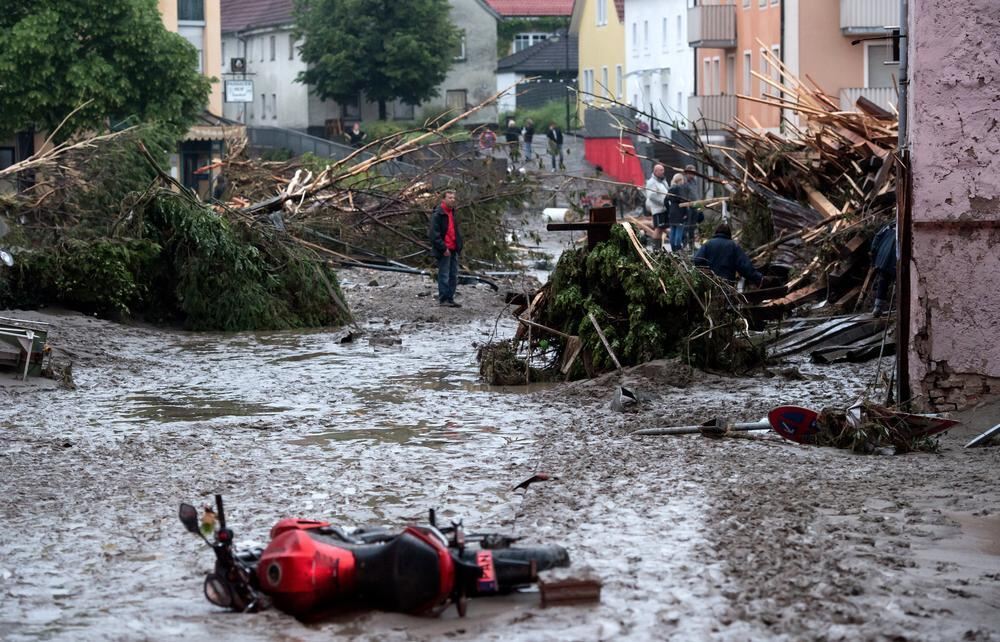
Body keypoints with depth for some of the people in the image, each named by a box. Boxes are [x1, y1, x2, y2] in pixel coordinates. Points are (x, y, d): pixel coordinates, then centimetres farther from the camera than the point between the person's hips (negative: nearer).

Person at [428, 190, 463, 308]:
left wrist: (459, 246, 15)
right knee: (444, 275, -4)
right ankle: (443, 299, 1)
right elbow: (434, 234, -18)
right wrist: (443, 248, -20)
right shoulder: (437, 214, -13)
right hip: (444, 251, -9)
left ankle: (450, 298, 18)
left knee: (453, 276, 11)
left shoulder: (452, 213, 15)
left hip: (453, 249, 9)